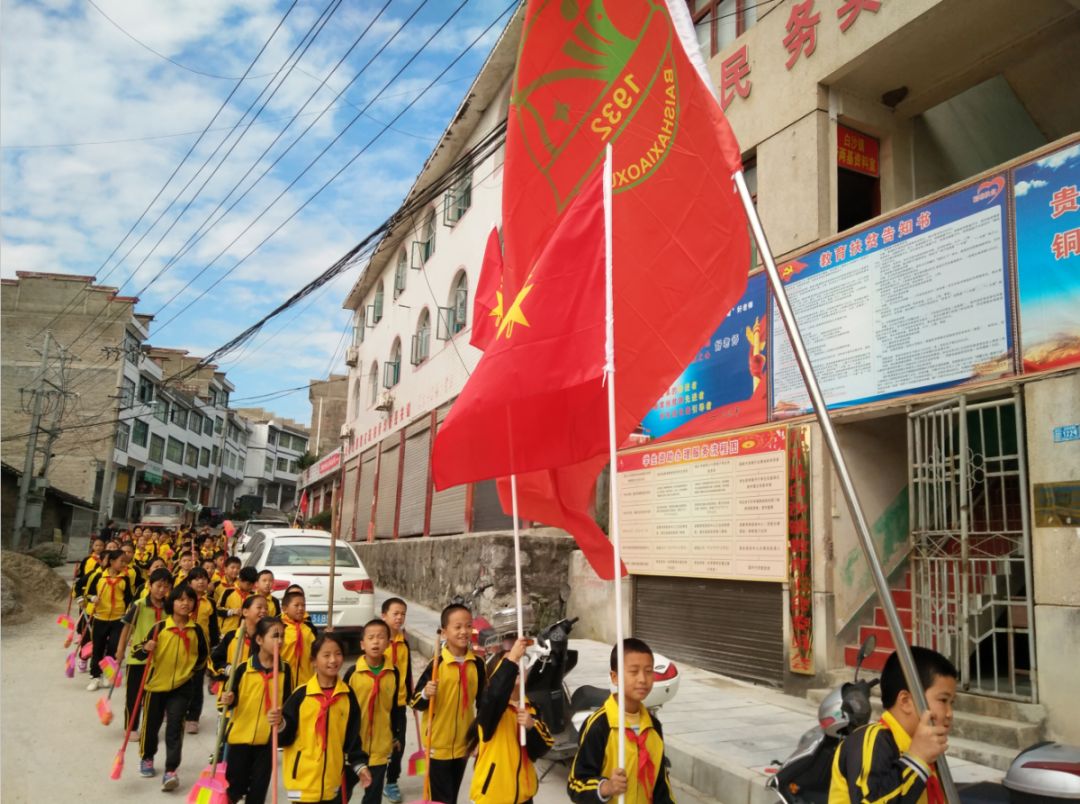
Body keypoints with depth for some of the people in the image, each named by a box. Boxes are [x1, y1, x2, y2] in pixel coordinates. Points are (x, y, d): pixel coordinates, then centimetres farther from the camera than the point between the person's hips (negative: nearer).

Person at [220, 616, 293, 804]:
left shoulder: (285, 669, -3)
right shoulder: (244, 668, -10)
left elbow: (287, 703, 2)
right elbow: (233, 701, -2)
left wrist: (281, 716, -18)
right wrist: (228, 701, -24)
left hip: (267, 738, 2)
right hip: (241, 735, -1)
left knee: (259, 788, 9)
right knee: (236, 785, 10)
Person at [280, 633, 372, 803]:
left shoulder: (348, 695, 1)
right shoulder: (301, 694, -10)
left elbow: (352, 736, 8)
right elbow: (286, 736, -7)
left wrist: (359, 764, 3)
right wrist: (280, 725, -27)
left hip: (333, 779, 3)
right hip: (303, 779, -3)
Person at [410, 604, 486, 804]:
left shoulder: (477, 664, -3)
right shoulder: (437, 664, -16)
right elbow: (416, 703, -12)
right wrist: (426, 694, -32)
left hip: (463, 743, 4)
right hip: (439, 744, -4)